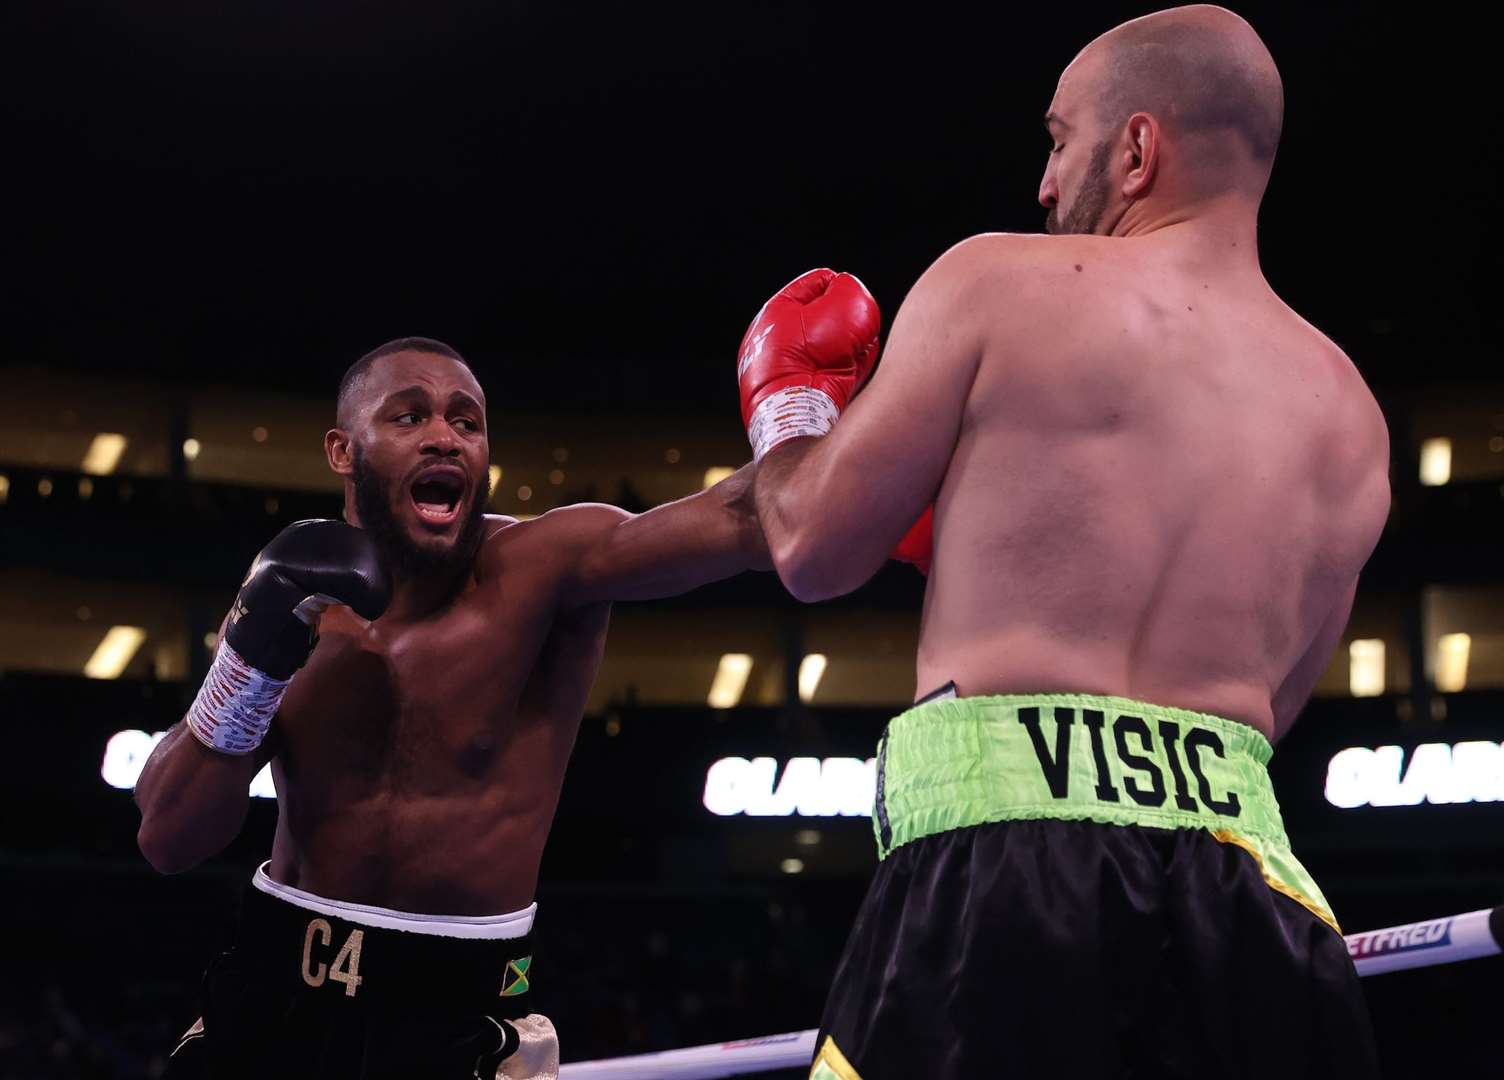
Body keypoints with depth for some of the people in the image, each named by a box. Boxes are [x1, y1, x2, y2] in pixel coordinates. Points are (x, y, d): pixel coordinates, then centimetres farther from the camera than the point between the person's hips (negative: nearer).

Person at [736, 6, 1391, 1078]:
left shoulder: (1000, 282, 1)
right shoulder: (1349, 417, 15)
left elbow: (815, 552, 6)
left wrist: (784, 396, 28)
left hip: (1003, 853, -4)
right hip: (1249, 876, 5)